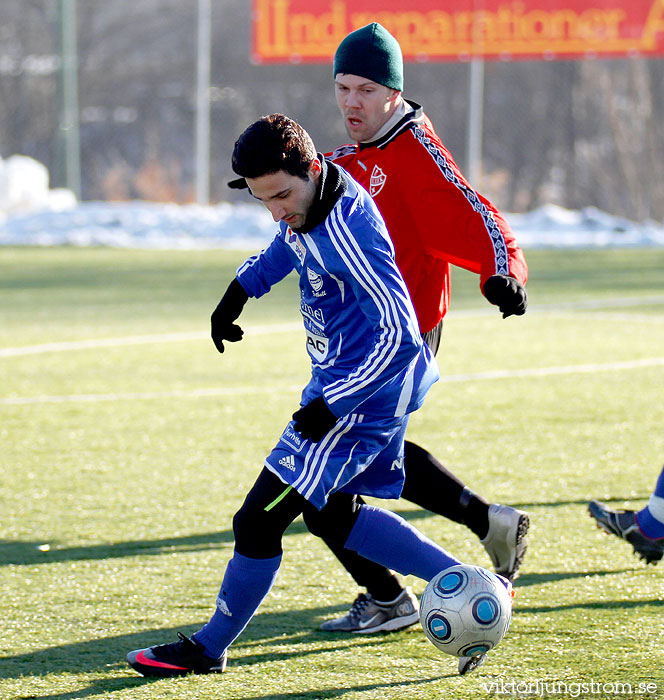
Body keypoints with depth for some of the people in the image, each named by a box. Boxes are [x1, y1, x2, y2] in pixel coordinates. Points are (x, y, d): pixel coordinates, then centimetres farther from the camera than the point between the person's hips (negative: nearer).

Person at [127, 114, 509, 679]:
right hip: (341, 380, 11)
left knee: (260, 521, -6)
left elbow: (397, 334, -28)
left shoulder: (346, 233, -29)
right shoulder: (307, 206, -1)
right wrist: (239, 291, 22)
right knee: (330, 515, 21)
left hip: (362, 396, -11)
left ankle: (208, 649, 10)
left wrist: (332, 404, -27)